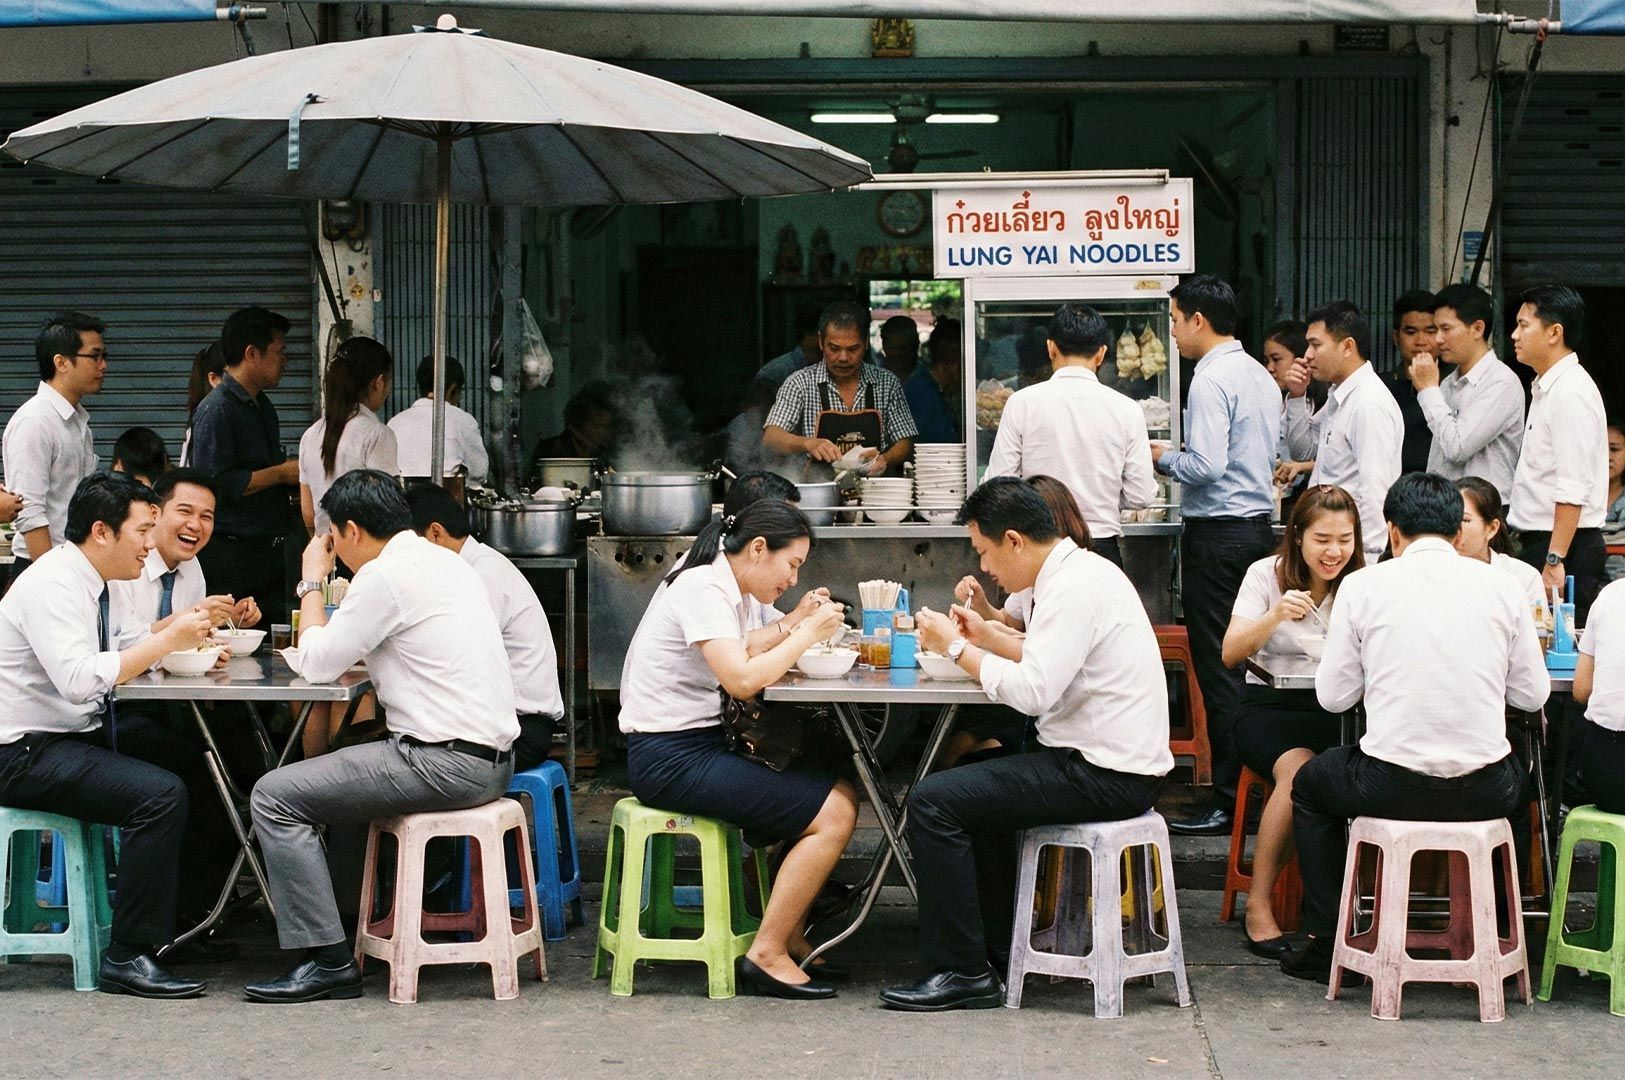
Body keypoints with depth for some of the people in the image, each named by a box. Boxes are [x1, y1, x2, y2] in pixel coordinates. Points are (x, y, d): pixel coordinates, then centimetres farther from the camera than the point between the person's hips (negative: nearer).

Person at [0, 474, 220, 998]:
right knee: (160, 794, -25)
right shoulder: (52, 585, -19)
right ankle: (128, 957, -18)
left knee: (195, 761, 10)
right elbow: (79, 679, -31)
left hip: (80, 735, 10)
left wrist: (181, 635, 0)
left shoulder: (86, 581, 10)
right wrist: (166, 641, -25)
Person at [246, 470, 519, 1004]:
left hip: (445, 764, -10)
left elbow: (318, 663, -7)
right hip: (491, 759, 10)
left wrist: (312, 581, 6)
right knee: (327, 773, 30)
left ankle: (327, 960, -9)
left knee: (275, 796, -6)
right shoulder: (445, 561, 17)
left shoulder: (385, 575, -13)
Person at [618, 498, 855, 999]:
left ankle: (790, 934, 10)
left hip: (699, 746, 10)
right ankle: (767, 955, -11)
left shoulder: (725, 589, 13)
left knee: (840, 793, 8)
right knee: (833, 815, -15)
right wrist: (805, 635, -15)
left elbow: (736, 651, 26)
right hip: (670, 758, -10)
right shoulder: (703, 590, -16)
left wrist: (792, 628, 11)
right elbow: (741, 679, -25)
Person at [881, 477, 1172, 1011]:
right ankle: (998, 948, 29)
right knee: (976, 781, 30)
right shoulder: (1084, 570, 13)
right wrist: (988, 640, 12)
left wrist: (956, 647, -13)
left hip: (1105, 776, -11)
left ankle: (963, 971, -7)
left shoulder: (1075, 587, -19)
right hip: (1115, 762, 11)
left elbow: (1032, 691, -25)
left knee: (933, 801, -12)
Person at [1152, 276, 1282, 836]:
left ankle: (1228, 801, -4)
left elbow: (1206, 466, -23)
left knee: (1218, 669, -5)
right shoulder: (1260, 377, 13)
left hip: (1218, 535, -9)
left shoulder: (1211, 380, -15)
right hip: (1258, 522, 9)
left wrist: (1164, 458, -4)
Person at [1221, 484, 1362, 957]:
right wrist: (1275, 615, -25)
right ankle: (1259, 905, -23)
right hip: (1270, 703, -2)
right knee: (1299, 772, -35)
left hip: (1338, 709, 2)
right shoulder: (1266, 574, 1)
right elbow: (1231, 654, -9)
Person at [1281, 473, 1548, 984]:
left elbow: (1334, 696, 2)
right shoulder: (1501, 586, 2)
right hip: (1485, 793, 2)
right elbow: (1532, 695, 6)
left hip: (1393, 787, -2)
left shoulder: (1362, 586, -2)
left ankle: (1328, 941, 25)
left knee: (1311, 784, 31)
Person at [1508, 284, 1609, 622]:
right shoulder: (1547, 389, 16)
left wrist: (1554, 561, -23)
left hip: (1565, 546, -9)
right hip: (1540, 541, 9)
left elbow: (1573, 490, -20)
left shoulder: (1572, 393, -14)